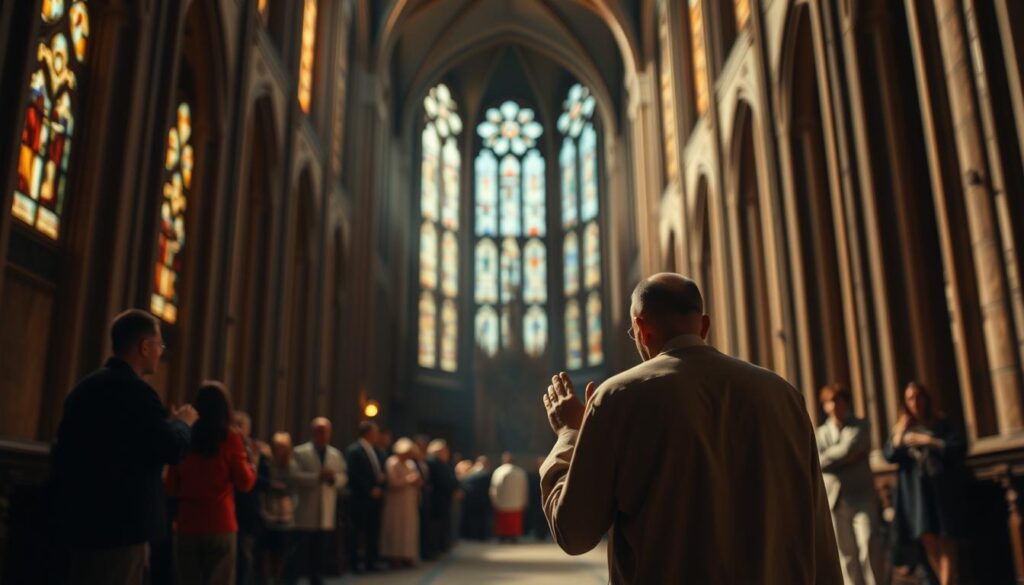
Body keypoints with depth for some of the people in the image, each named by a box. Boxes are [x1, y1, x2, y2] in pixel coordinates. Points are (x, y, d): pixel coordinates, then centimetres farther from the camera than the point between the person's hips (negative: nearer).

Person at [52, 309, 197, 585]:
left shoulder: (86, 386, 11)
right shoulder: (135, 390, -17)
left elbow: (65, 449, 17)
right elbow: (172, 449, -19)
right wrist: (182, 422, 0)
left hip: (83, 517, 9)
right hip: (120, 522, -9)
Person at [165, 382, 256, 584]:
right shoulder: (230, 438, -6)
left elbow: (171, 486, 8)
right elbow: (245, 483, -2)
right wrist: (251, 461, 14)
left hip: (187, 524, 3)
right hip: (220, 524, -3)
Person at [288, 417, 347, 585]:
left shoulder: (336, 455, 12)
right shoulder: (300, 452, -3)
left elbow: (343, 479, 9)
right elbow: (294, 476, -14)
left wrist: (334, 478, -13)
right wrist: (317, 477, -23)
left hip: (325, 514, 4)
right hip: (305, 514, -4)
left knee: (318, 554, 11)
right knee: (297, 551, -1)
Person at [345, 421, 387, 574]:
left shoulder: (375, 451, 16)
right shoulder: (354, 451, -9)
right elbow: (354, 475, -15)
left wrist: (382, 478, -1)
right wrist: (370, 490, -14)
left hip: (375, 498, 7)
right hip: (360, 499, -7)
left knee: (373, 532, 8)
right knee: (358, 531, -2)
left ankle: (371, 561, 15)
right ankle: (355, 563, 5)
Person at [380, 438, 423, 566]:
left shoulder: (410, 464, 13)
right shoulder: (392, 463, -12)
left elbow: (417, 480, 17)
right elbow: (393, 483, -21)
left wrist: (417, 481, -5)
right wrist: (408, 480, -19)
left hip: (410, 503, 8)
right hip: (397, 503, -8)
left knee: (409, 529, 8)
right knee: (397, 529, -4)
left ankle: (406, 555, 13)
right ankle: (395, 556, 2)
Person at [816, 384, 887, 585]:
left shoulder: (860, 427, 6)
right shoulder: (820, 433, 10)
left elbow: (849, 447, -14)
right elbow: (818, 462, -6)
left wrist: (831, 457, -6)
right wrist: (846, 457, -11)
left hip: (862, 496, -2)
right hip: (835, 499, 2)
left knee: (868, 545, -13)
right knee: (846, 553, 5)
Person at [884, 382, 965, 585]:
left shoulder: (940, 424, 8)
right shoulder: (901, 427, 12)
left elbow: (961, 448, -3)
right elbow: (889, 455, 1)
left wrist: (930, 441, -10)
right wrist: (900, 432, -10)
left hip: (942, 489, -1)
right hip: (916, 491, 1)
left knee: (945, 541, -6)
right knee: (929, 540, -4)